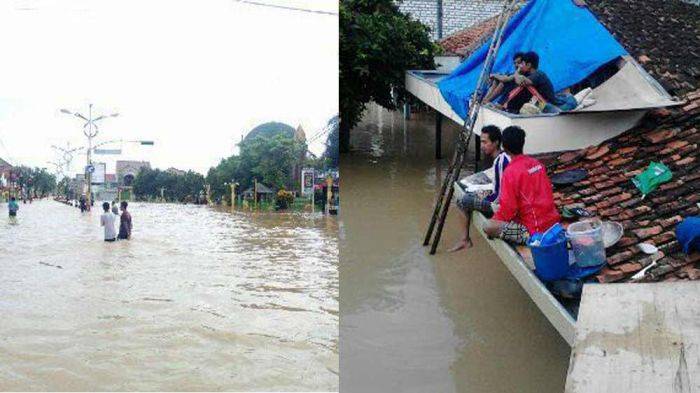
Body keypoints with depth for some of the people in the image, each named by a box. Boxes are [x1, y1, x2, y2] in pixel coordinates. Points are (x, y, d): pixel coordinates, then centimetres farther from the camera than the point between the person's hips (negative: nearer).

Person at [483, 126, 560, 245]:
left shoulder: (510, 171, -16)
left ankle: (528, 238, -15)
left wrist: (495, 219, 4)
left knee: (488, 227, -11)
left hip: (535, 229, -8)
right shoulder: (537, 164, 6)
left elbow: (507, 209, -16)